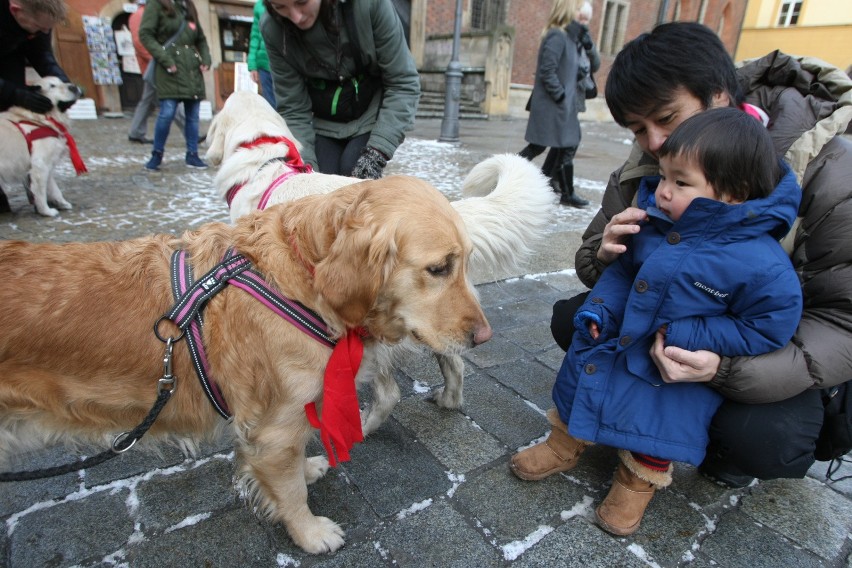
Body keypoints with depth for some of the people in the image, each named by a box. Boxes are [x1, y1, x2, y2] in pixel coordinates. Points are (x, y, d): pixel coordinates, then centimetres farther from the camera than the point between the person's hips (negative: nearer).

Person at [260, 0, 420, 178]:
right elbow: (293, 109, -12)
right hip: (322, 125, 2)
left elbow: (403, 83, -21)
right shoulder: (273, 29, -17)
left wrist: (376, 153, -29)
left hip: (370, 119, -2)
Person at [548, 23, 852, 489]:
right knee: (570, 319, -13)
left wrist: (727, 369, -42)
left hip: (784, 343, -3)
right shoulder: (642, 170, -11)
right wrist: (603, 255, -31)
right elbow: (590, 264, -4)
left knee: (765, 441, -32)